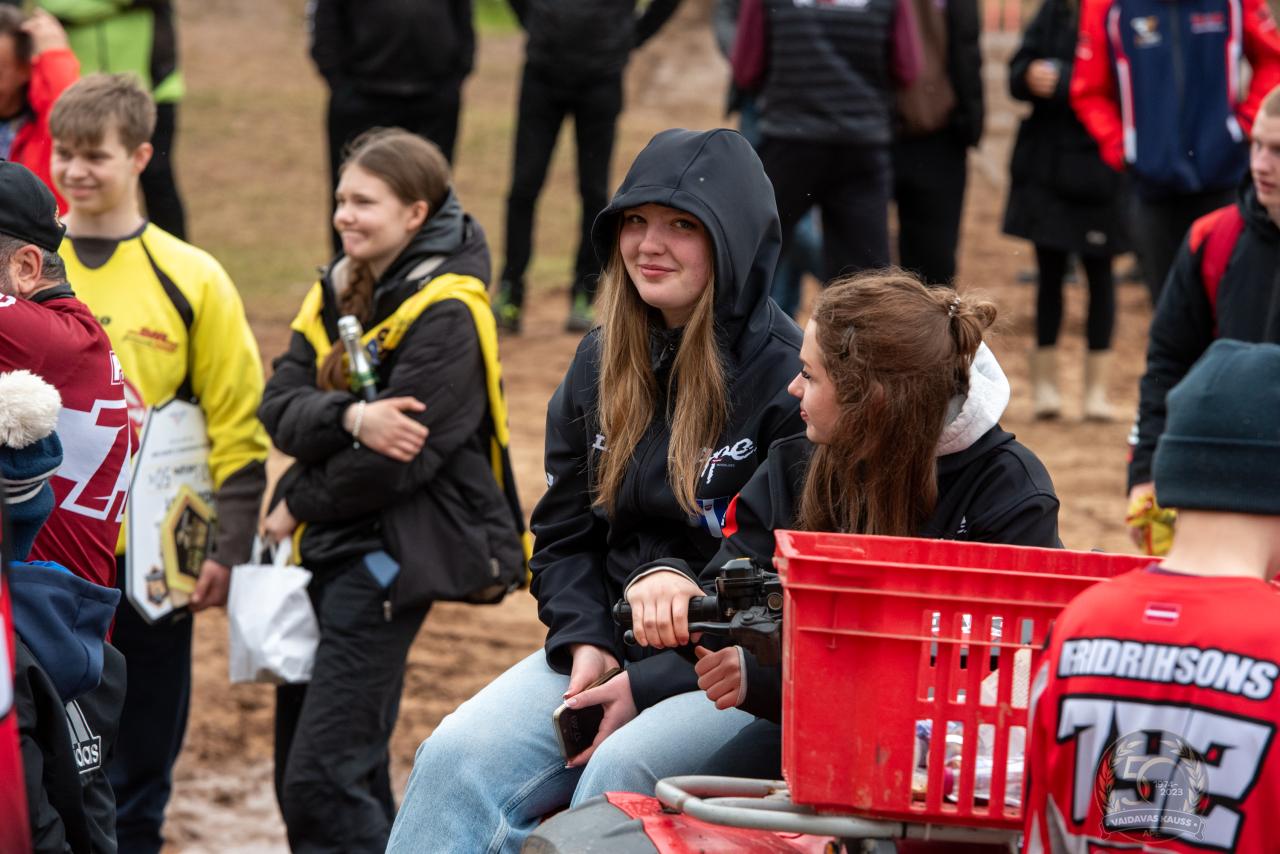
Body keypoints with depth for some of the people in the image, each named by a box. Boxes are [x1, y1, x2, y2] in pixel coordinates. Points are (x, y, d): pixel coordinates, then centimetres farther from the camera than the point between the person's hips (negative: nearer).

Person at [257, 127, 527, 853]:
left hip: (391, 555, -8)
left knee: (323, 781, -14)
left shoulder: (446, 313, -13)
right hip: (329, 550, 8)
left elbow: (398, 460, -19)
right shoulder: (339, 292, 11)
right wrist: (350, 417, -20)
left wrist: (298, 506, -6)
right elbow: (281, 407, 0)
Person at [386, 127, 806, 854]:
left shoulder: (788, 381, -11)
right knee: (460, 755, -17)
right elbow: (564, 534, 17)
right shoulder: (602, 366, 10)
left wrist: (648, 685, -18)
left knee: (620, 773, -33)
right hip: (612, 648, 6)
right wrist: (587, 644, -5)